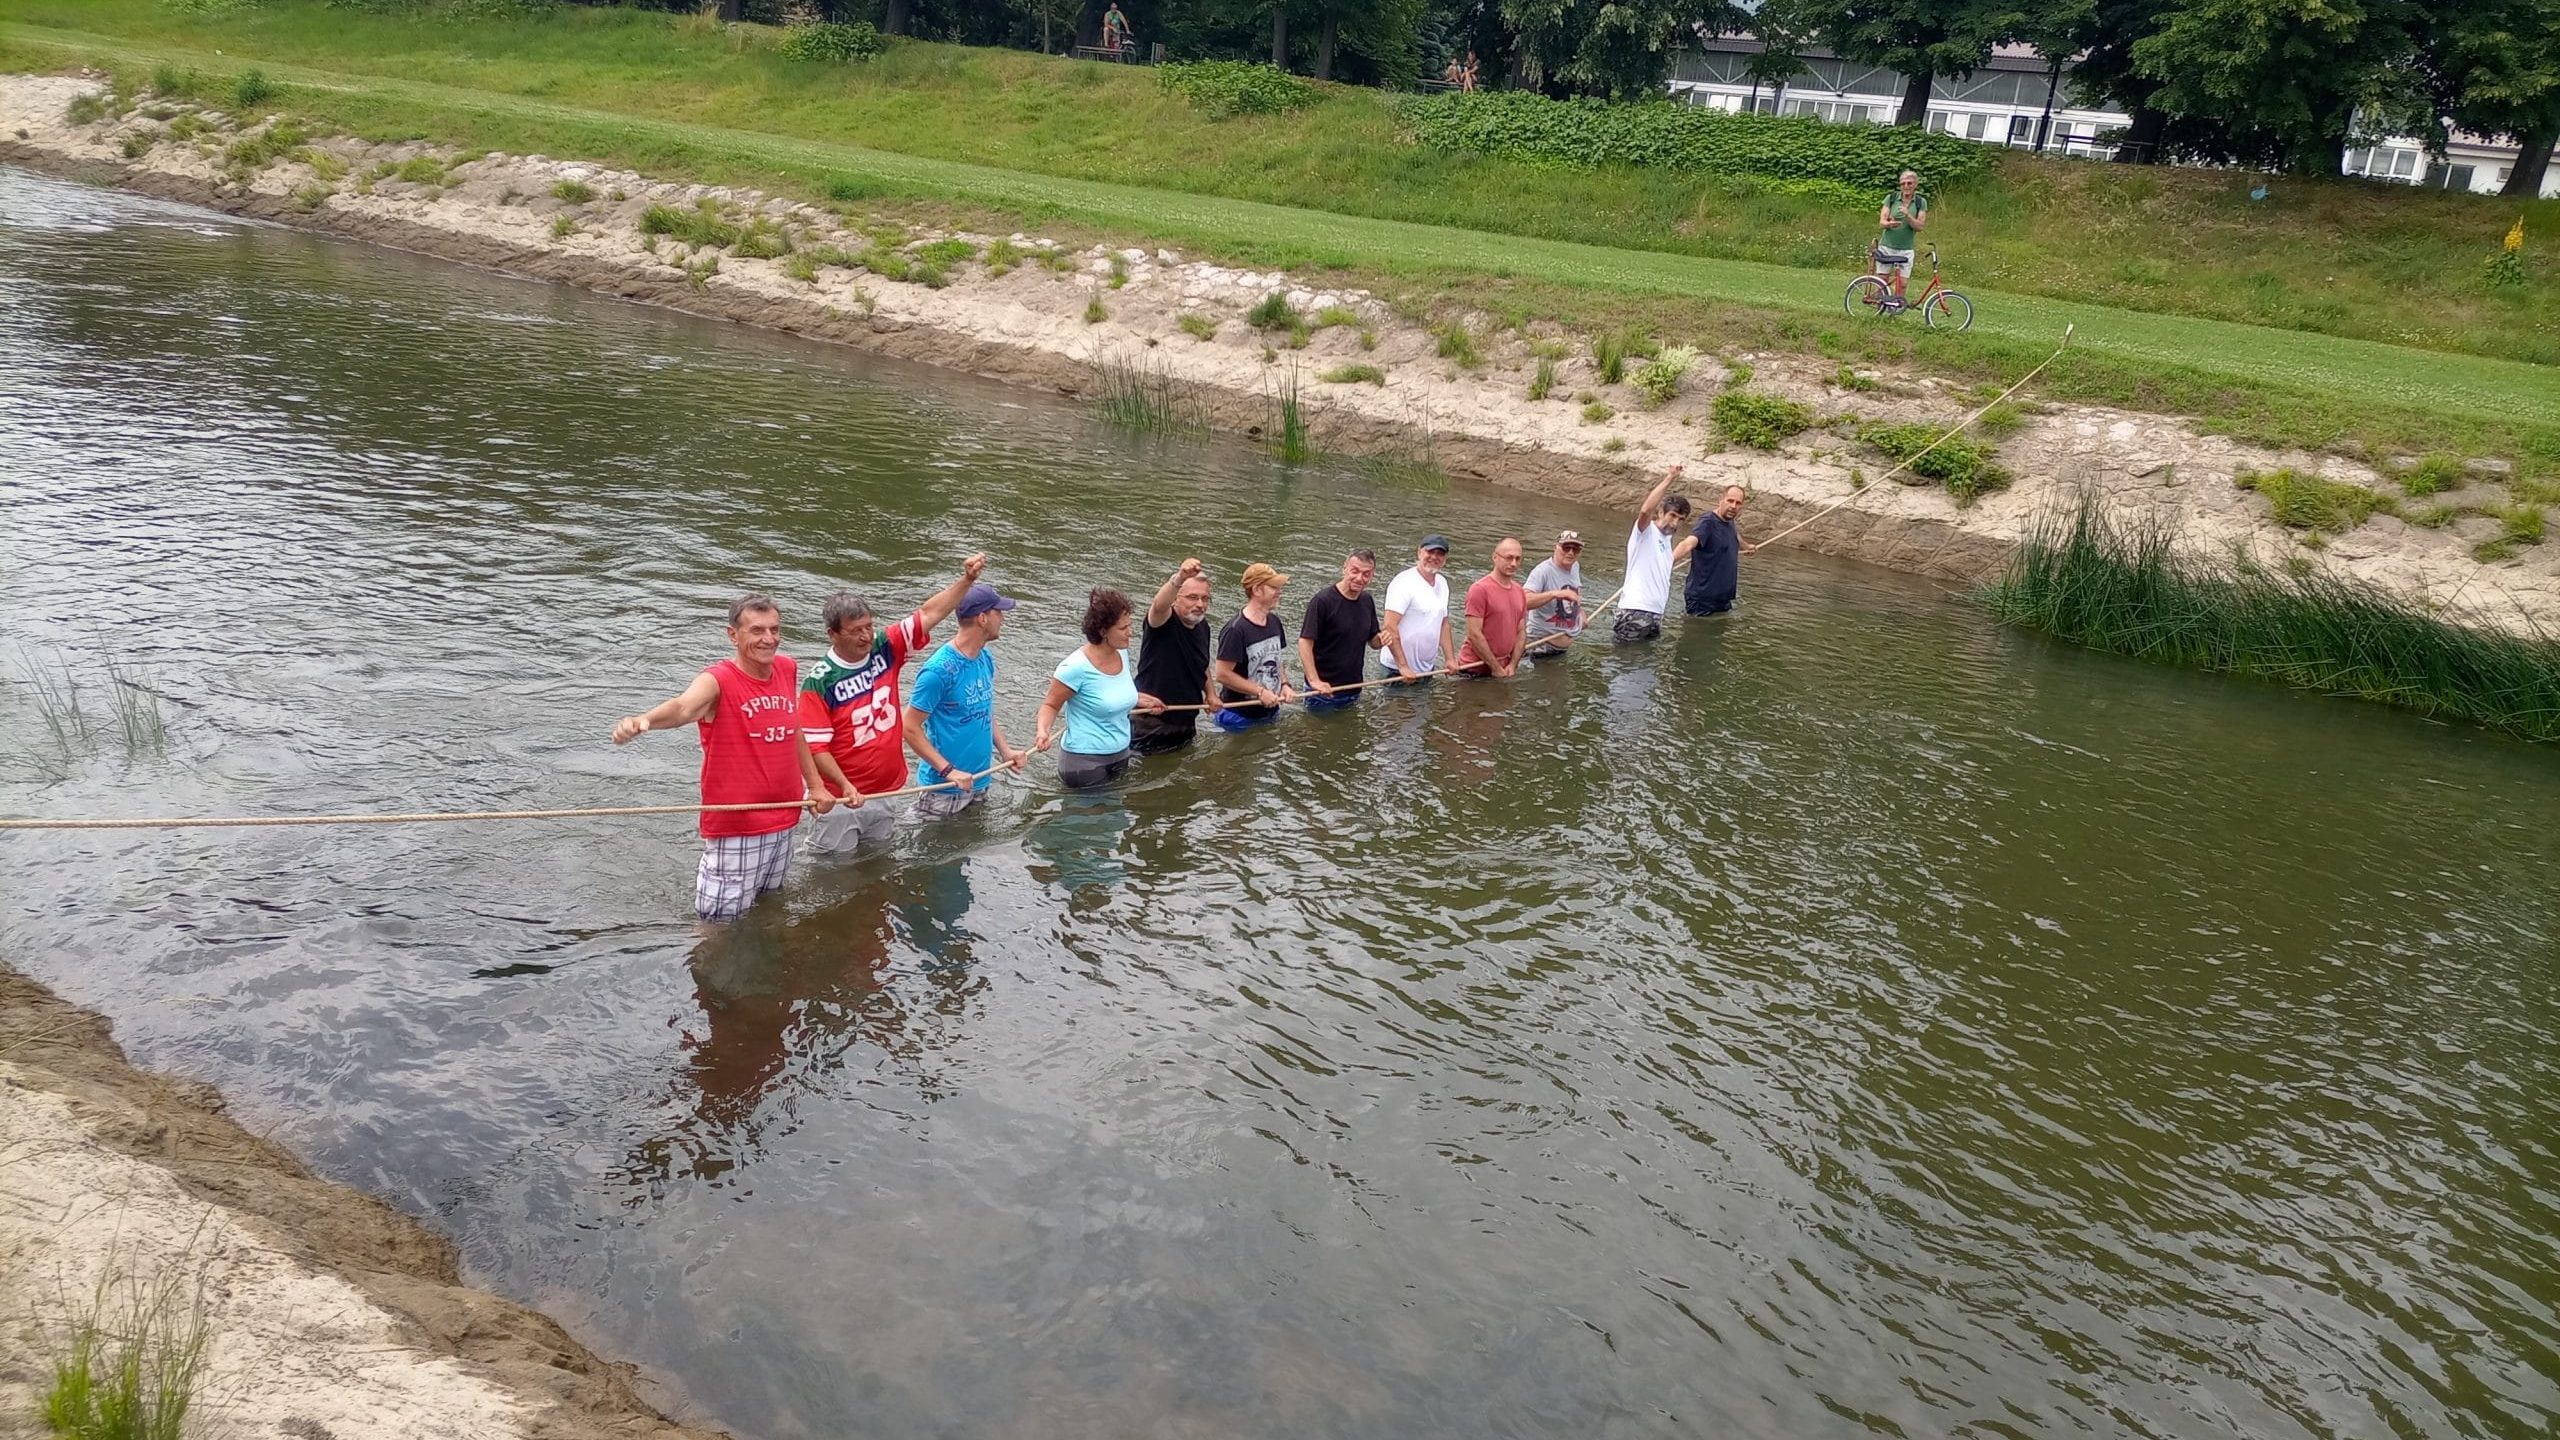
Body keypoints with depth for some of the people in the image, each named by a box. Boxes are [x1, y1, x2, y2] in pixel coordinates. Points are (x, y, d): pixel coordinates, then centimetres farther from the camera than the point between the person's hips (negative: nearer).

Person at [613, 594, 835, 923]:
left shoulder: (788, 670, 4)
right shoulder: (718, 681, -16)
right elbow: (682, 707, -38)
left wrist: (815, 785, 21)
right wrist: (643, 720, -59)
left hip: (783, 822, 7)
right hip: (734, 827, -6)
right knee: (720, 923, -2)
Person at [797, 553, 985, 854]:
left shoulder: (885, 649, -3)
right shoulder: (819, 680, -17)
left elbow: (929, 614, -5)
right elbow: (814, 745, -17)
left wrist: (967, 580, -16)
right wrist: (845, 785, -27)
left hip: (886, 792, 5)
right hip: (841, 798, -5)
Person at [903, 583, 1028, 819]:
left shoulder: (986, 659, 4)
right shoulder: (939, 670, -22)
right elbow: (911, 728, -20)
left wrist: (1004, 750, 2)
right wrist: (948, 771, -24)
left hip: (979, 780, 8)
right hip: (944, 788, -8)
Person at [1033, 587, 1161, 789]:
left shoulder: (1121, 654, 0)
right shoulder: (1076, 667, -22)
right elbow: (1051, 705, -12)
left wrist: (1140, 700, 26)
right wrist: (1043, 731, -30)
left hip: (1120, 756, 8)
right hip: (1085, 762, -7)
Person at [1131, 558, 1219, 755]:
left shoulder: (1203, 626, 6)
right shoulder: (1163, 621, -17)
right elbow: (1159, 605, -43)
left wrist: (1211, 693, 4)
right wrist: (1179, 578, -62)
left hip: (1186, 724, 7)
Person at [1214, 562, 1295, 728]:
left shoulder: (1274, 622, 4)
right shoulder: (1236, 629, -21)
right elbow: (1223, 675, -22)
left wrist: (1284, 684, -1)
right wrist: (1261, 692, -20)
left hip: (1271, 712, 7)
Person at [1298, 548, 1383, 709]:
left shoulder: (1367, 601, 6)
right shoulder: (1323, 601, -16)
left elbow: (1372, 640, 15)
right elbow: (1305, 642, -20)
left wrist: (1380, 640, -10)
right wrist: (1314, 681, -29)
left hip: (1353, 692, 6)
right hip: (1325, 690, -6)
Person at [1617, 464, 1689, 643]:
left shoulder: (1666, 538, 17)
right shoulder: (1645, 531, -7)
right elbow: (1645, 510, -29)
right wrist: (1669, 479, -28)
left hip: (1656, 613, 9)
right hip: (1635, 610, -8)